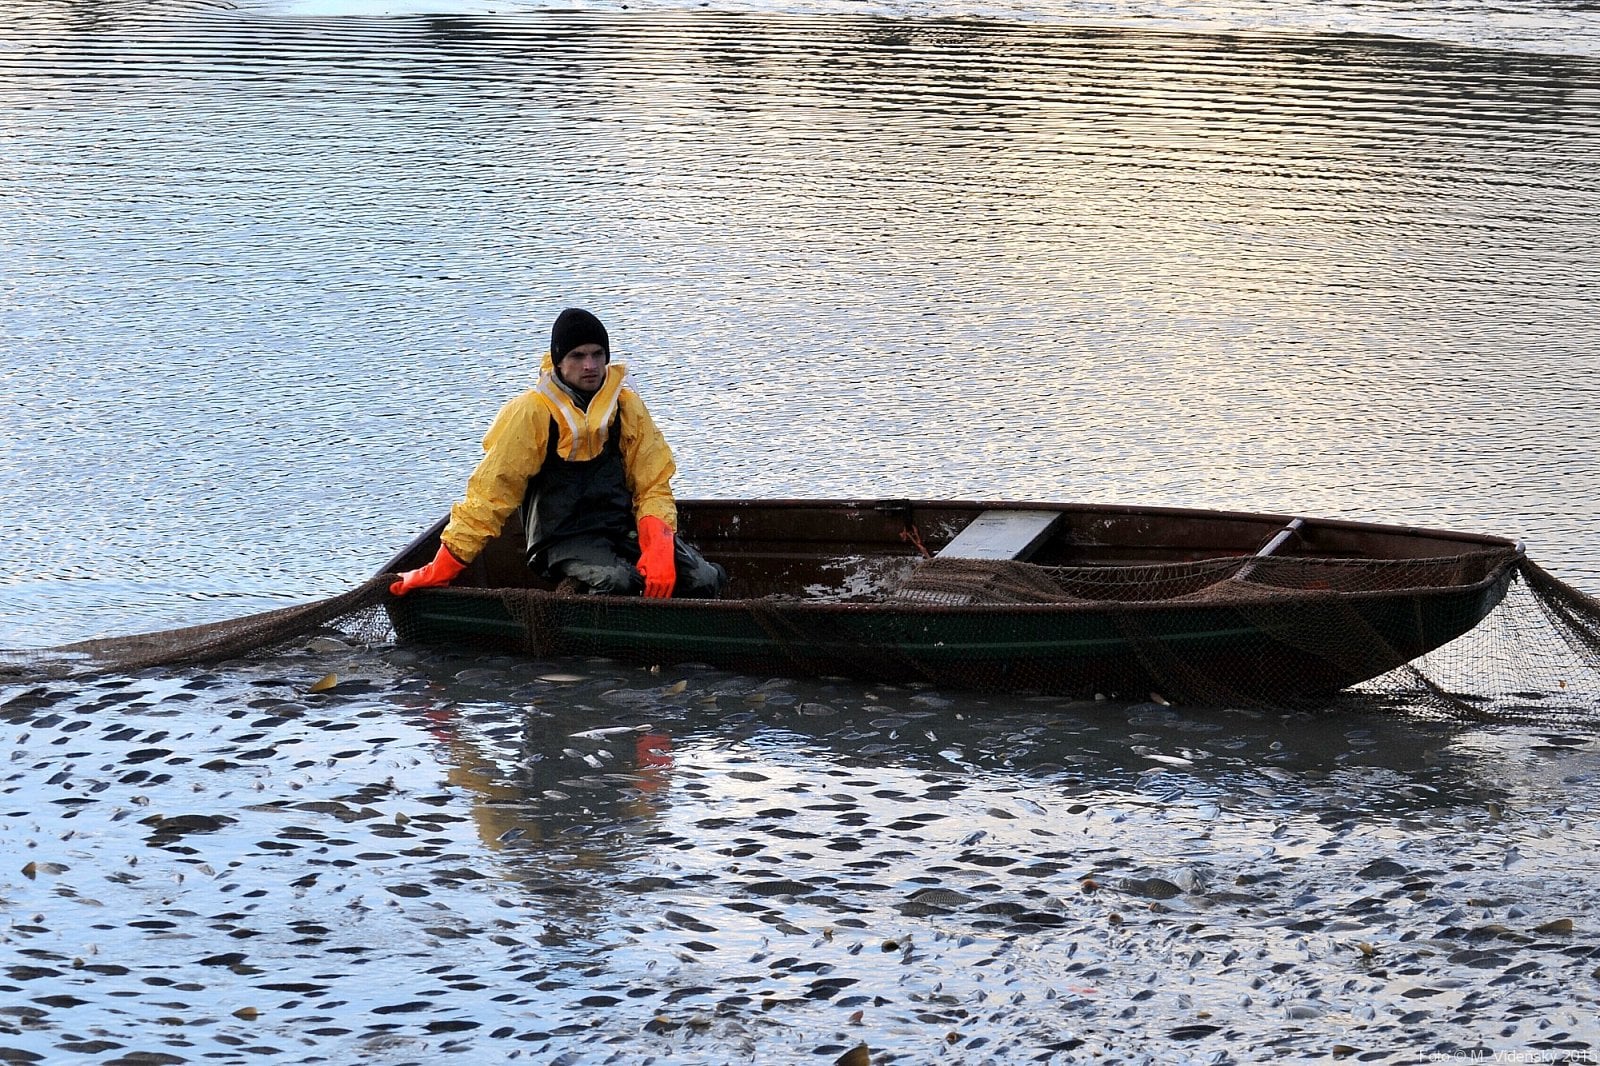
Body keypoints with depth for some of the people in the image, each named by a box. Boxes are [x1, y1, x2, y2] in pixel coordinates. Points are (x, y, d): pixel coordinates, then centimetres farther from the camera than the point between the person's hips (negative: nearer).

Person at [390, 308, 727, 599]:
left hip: (626, 529, 5)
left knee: (705, 581, -16)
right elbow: (489, 493, -8)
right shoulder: (531, 413, -7)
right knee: (617, 583, -36)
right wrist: (443, 569, -12)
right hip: (565, 540, -5)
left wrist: (658, 551, -15)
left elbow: (654, 488, 5)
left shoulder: (627, 406, 5)